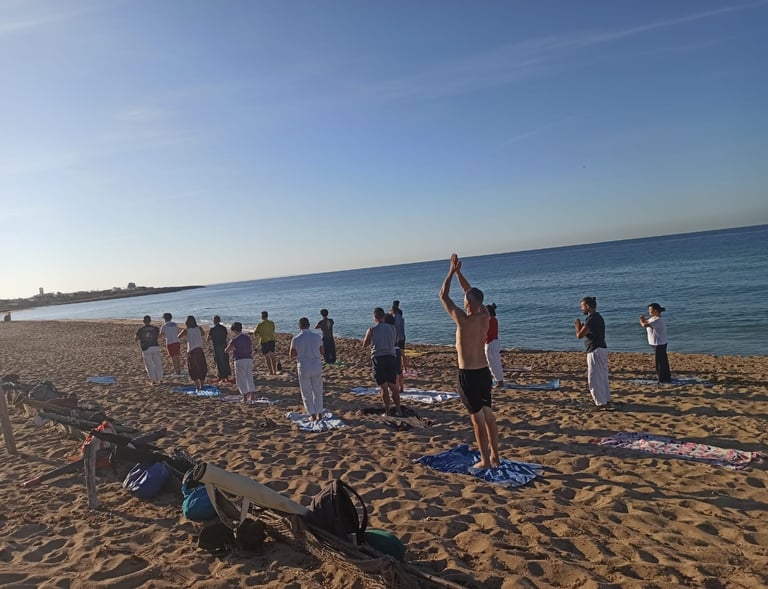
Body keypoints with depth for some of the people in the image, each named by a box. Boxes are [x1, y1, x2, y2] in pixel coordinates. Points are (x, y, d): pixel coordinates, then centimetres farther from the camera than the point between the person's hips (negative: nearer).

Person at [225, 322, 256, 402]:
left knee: (240, 379, 2)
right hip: (249, 359, 6)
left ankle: (245, 397, -3)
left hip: (240, 360, -6)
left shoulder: (235, 340, -9)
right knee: (249, 378, 12)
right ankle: (252, 396, 7)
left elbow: (226, 350, -6)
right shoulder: (247, 338, 10)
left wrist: (229, 343, 9)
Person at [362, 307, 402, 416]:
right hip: (390, 357, 2)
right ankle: (398, 410, 17)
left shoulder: (371, 330, -3)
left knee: (384, 387, 3)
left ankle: (387, 412, 6)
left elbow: (364, 345, 9)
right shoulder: (392, 328, 4)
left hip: (377, 358, -2)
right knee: (393, 386, 14)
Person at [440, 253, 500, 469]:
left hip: (468, 375, -7)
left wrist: (452, 271, 0)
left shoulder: (463, 319, -18)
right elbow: (472, 292, 15)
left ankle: (485, 460, 10)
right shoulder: (485, 316, 0)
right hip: (484, 372, 7)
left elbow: (443, 295, -9)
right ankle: (495, 456, 23)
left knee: (477, 418, 2)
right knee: (488, 415, 14)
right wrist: (458, 272, 16)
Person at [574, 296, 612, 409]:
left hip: (595, 351, -10)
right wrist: (581, 327, 13)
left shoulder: (591, 319, -18)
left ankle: (602, 403, -2)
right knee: (603, 377, 16)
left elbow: (579, 335, -19)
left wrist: (577, 326, -2)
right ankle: (607, 401, 23)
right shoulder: (598, 317, 14)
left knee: (594, 379, -4)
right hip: (602, 349, 10)